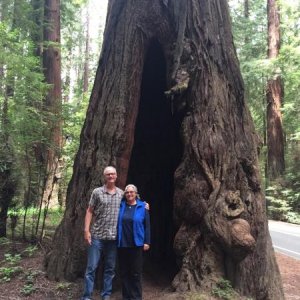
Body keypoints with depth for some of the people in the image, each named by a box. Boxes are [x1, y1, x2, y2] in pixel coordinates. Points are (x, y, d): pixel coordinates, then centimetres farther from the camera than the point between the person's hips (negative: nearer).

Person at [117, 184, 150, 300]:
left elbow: (147, 225, 0)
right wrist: (116, 240, 1)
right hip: (122, 244, 2)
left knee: (136, 272, 4)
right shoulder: (120, 205, 3)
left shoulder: (142, 206, -1)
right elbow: (116, 223, 8)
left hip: (136, 244, -2)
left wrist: (147, 242, -4)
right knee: (124, 272, 10)